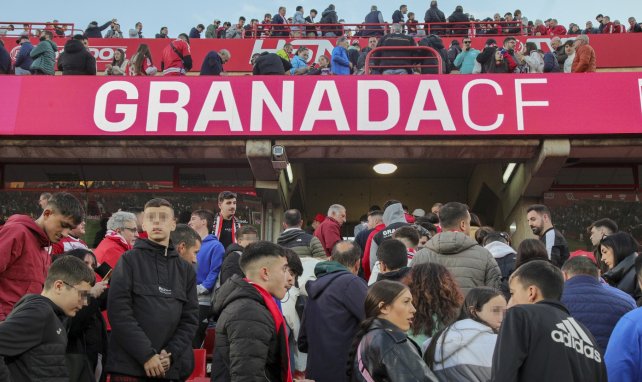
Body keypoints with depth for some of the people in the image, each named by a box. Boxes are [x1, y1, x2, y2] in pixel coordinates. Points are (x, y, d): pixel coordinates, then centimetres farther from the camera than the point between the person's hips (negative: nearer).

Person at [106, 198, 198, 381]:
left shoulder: (186, 269, 11)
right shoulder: (129, 260, 0)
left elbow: (190, 318, 7)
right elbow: (119, 311, -9)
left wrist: (171, 353, -8)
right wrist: (146, 355, -15)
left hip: (171, 367, 3)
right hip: (129, 365, -3)